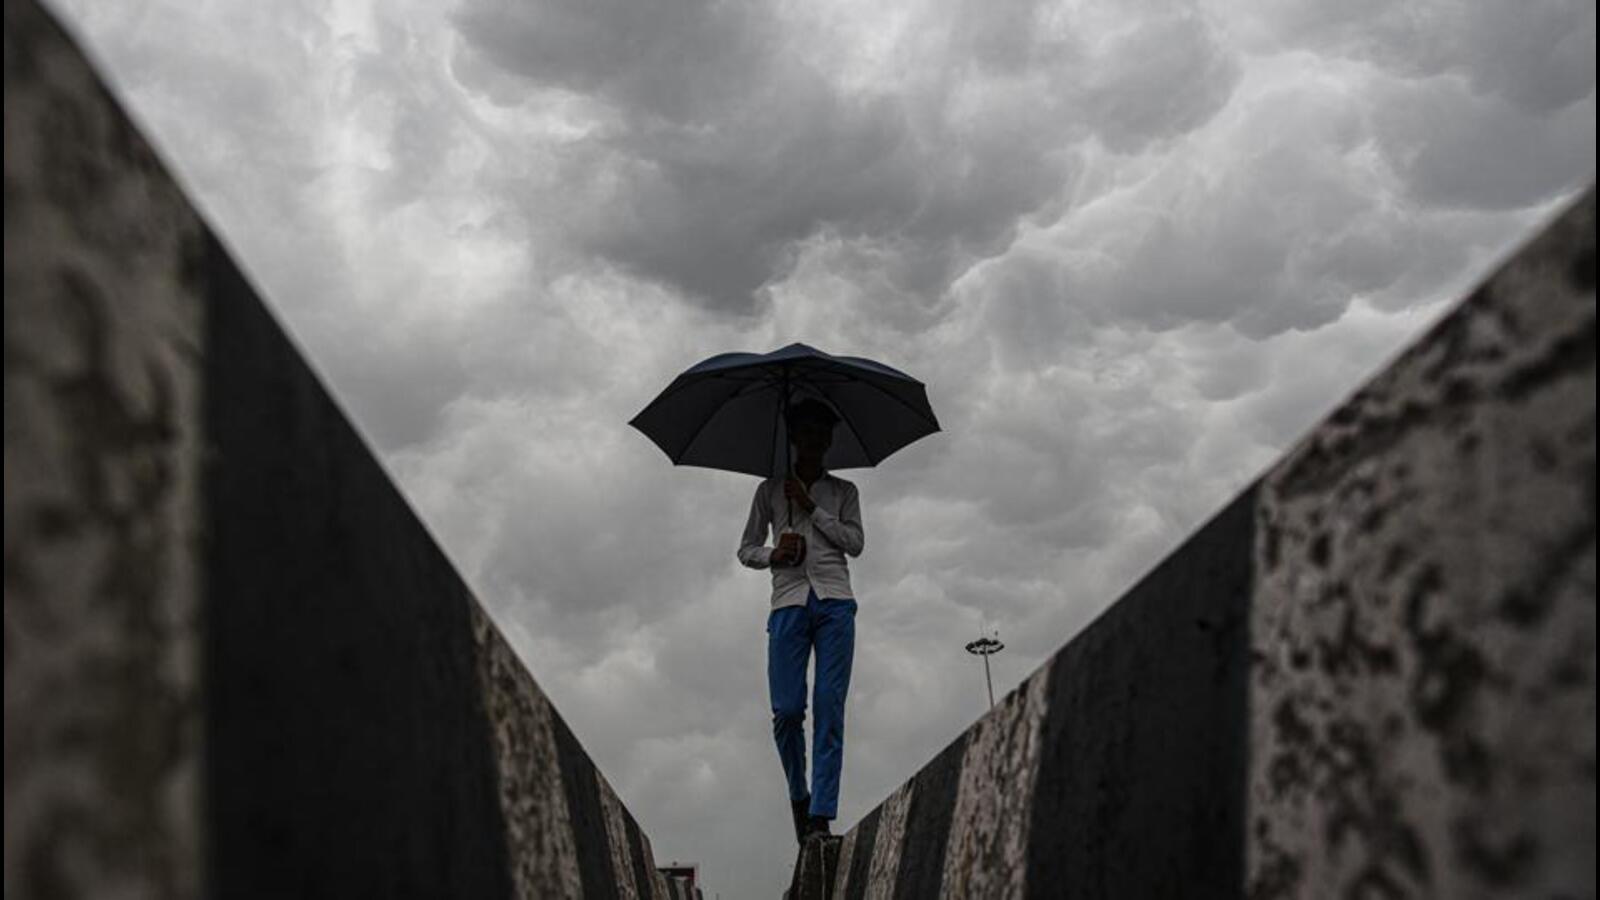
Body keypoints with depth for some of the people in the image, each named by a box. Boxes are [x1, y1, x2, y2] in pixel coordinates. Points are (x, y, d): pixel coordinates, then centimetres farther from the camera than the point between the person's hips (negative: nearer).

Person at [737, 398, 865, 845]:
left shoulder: (843, 491, 19)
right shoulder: (770, 490, 19)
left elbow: (856, 542, 6)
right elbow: (746, 548, 17)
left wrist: (812, 507, -1)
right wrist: (772, 555, -4)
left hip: (834, 601, 0)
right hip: (789, 602, 0)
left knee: (830, 706, -11)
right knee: (786, 709, -10)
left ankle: (821, 816, -14)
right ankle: (798, 794, 14)